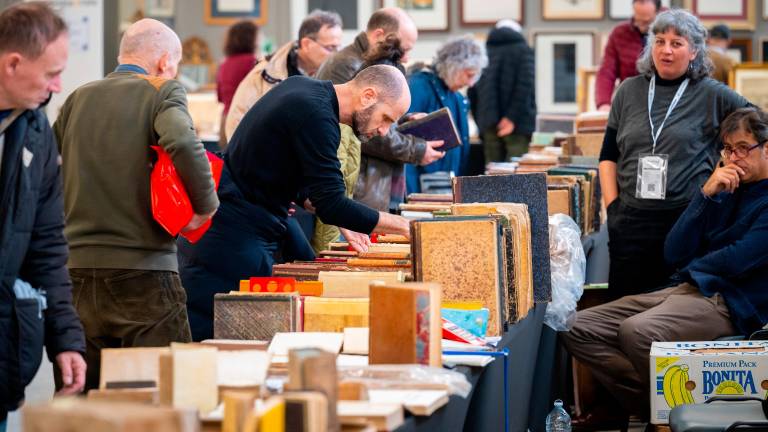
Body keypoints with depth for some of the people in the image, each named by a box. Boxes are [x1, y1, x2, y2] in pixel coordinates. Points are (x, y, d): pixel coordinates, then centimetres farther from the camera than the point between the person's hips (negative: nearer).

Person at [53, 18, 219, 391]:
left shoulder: (78, 98, 13)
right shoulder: (162, 92, -3)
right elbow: (183, 144, -22)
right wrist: (206, 205, -9)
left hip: (79, 268, 5)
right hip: (143, 268, -5)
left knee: (87, 394, 10)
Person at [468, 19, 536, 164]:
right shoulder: (523, 50, 3)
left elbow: (473, 91, 11)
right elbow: (525, 85, -13)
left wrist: (480, 120, 14)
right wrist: (512, 117, -15)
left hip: (489, 123, 4)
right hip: (517, 124, -4)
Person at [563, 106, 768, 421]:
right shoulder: (724, 192, 18)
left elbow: (738, 261, -14)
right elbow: (675, 254, 8)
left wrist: (691, 266, 6)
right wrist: (706, 194, -2)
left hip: (733, 302, -9)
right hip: (689, 290, 9)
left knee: (637, 331, -35)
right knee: (576, 328, -4)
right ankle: (649, 407, -7)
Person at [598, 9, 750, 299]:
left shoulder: (712, 95, 0)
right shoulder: (630, 91, 10)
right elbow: (608, 155, 14)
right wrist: (612, 205, 3)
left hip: (687, 219, -3)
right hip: (631, 221, 3)